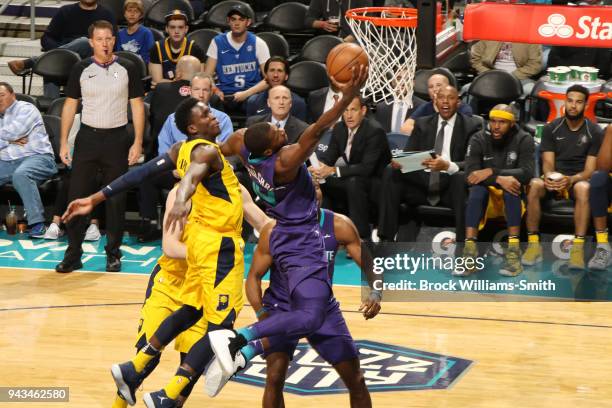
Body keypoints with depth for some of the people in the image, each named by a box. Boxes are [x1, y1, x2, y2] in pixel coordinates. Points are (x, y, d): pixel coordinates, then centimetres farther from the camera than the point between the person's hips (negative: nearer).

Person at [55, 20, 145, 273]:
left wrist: (138, 142, -5)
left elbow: (137, 106, 2)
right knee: (76, 197, -2)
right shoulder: (81, 70, 2)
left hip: (117, 139, -1)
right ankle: (73, 255, 6)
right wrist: (63, 143, 1)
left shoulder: (127, 69, 0)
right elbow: (70, 105, 6)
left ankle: (113, 254, 15)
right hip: (87, 137, 1)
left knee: (116, 199, 3)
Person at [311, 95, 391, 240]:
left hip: (376, 183, -8)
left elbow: (367, 167, -29)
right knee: (320, 182, -7)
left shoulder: (375, 131, -22)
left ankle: (362, 234, -27)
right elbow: (330, 154, 3)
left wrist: (333, 170, -35)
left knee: (354, 181, -36)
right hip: (352, 180, 8)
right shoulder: (339, 128, 1)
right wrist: (318, 167, -22)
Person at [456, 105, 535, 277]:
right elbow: (471, 173, -17)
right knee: (477, 188, -32)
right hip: (487, 196, 1)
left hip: (513, 198, -1)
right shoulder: (479, 140, -4)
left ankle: (513, 251, -39)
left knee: (512, 184, -33)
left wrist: (491, 172, -27)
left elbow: (527, 173, -21)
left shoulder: (524, 140, -7)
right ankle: (470, 251, -43)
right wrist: (499, 179, -32)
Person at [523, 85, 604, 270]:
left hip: (578, 180, -1)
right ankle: (533, 244, -31)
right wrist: (550, 177, -26)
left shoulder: (595, 132, -1)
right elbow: (547, 163, 0)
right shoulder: (551, 128, 5)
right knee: (534, 185, -34)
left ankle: (578, 248, -43)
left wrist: (571, 180, -28)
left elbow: (590, 170, -7)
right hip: (554, 179, 2)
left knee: (583, 189, -39)